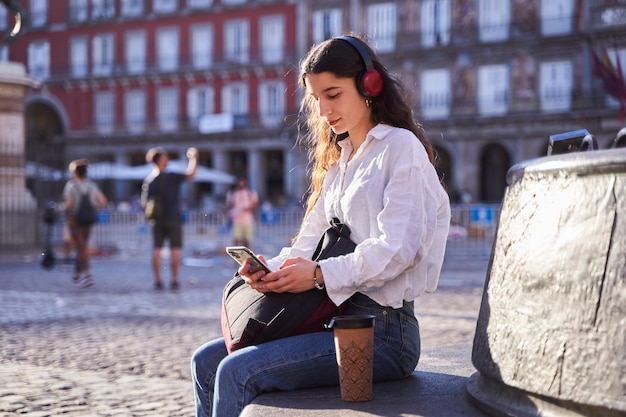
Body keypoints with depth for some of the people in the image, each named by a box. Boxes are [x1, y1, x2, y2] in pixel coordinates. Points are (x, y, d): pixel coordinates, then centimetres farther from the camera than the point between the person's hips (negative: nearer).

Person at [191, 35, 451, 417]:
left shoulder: (401, 147, -6)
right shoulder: (339, 162, 21)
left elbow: (397, 249, -18)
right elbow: (310, 244, 15)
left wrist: (320, 275, -21)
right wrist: (272, 270, -5)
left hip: (383, 331, -9)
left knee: (236, 373, -22)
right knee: (206, 362, 3)